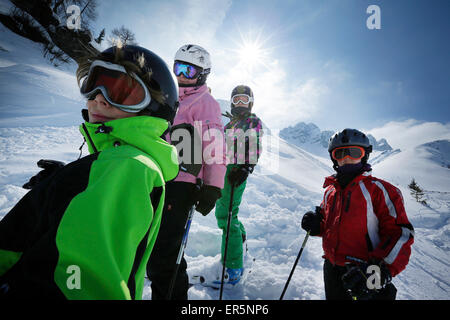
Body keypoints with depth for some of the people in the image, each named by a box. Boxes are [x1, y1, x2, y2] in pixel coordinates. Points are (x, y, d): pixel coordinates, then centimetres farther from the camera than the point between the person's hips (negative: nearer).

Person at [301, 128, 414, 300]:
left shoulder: (377, 189, -10)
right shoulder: (330, 191, 7)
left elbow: (401, 233, -16)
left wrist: (379, 270, -28)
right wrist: (317, 226, -2)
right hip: (332, 272, 6)